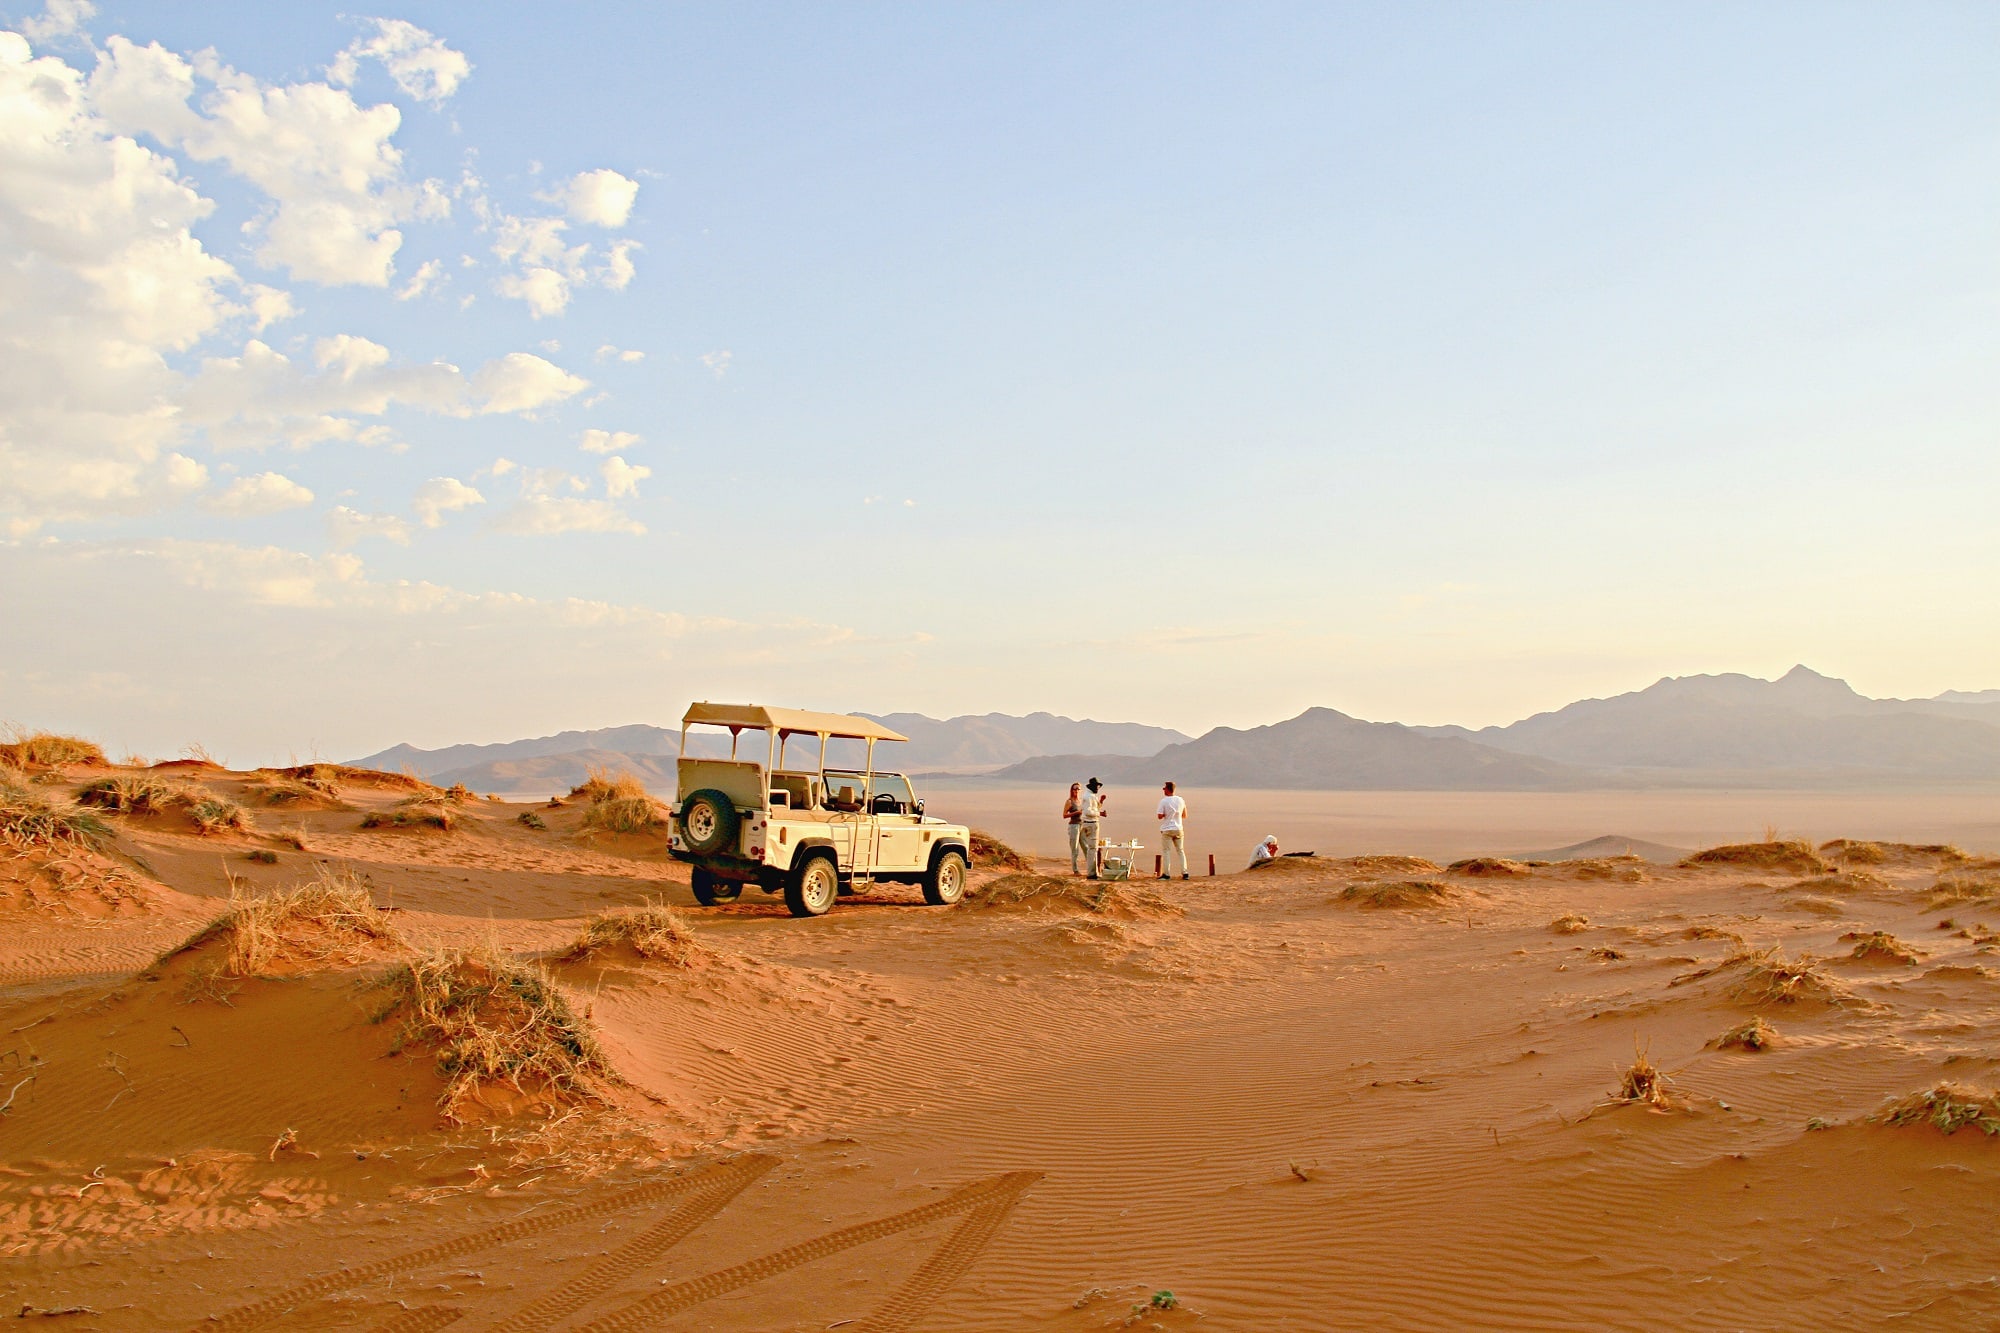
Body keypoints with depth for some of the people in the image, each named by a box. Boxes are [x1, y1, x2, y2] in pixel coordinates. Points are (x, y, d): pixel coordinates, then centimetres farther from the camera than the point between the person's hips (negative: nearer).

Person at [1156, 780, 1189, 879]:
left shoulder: (1163, 801, -10)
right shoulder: (1180, 800, 5)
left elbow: (1160, 816, -12)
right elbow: (1184, 815, 12)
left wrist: (1166, 814, 6)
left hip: (1167, 829, -4)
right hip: (1178, 829, 4)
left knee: (1166, 851, 2)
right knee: (1180, 851, 11)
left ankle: (1166, 874, 0)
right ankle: (1184, 872, 5)